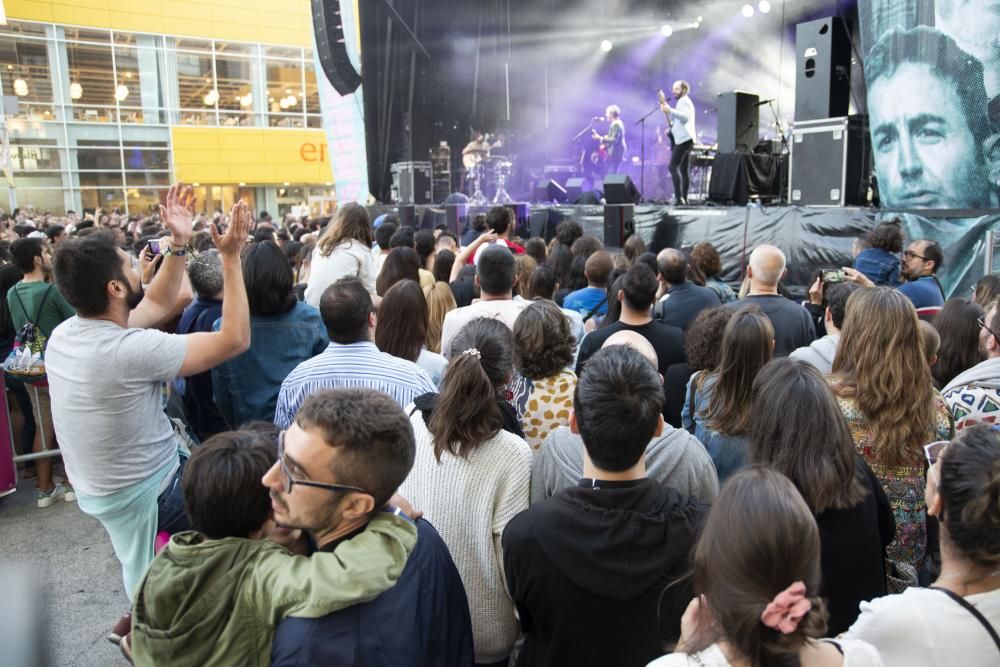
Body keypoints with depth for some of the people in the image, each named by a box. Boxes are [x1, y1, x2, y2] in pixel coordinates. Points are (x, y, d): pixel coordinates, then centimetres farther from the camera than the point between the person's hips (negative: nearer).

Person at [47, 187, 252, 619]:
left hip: (99, 486, 8)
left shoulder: (64, 334, -3)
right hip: (146, 495, -8)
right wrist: (231, 257, -23)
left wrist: (178, 244, 1)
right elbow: (235, 339, -27)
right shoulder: (130, 350, -31)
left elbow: (157, 305, 8)